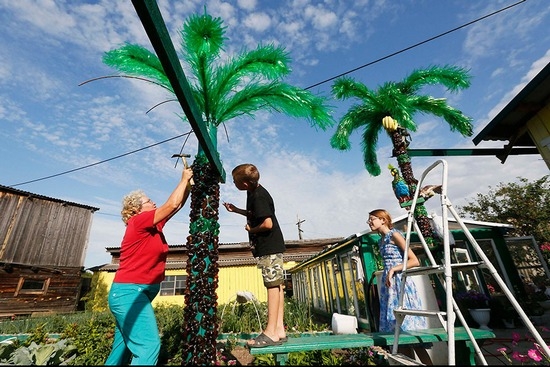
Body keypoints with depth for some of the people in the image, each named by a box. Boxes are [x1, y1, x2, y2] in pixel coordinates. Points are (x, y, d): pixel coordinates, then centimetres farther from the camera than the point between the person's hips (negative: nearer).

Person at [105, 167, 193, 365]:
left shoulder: (154, 225, 10)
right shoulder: (138, 222, -13)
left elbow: (178, 204, 13)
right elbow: (172, 205, -18)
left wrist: (189, 183, 6)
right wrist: (184, 179, -7)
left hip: (138, 293, 10)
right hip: (130, 292, -10)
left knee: (124, 346, 17)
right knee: (149, 346, -16)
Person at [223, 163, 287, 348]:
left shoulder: (258, 197, -19)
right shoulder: (255, 192, 11)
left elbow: (267, 223, -26)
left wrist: (251, 229, -9)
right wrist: (236, 210, 17)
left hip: (269, 247, -10)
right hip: (271, 246, 10)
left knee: (273, 285, -3)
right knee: (277, 285, 10)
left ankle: (271, 333, 7)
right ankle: (279, 329, 19)